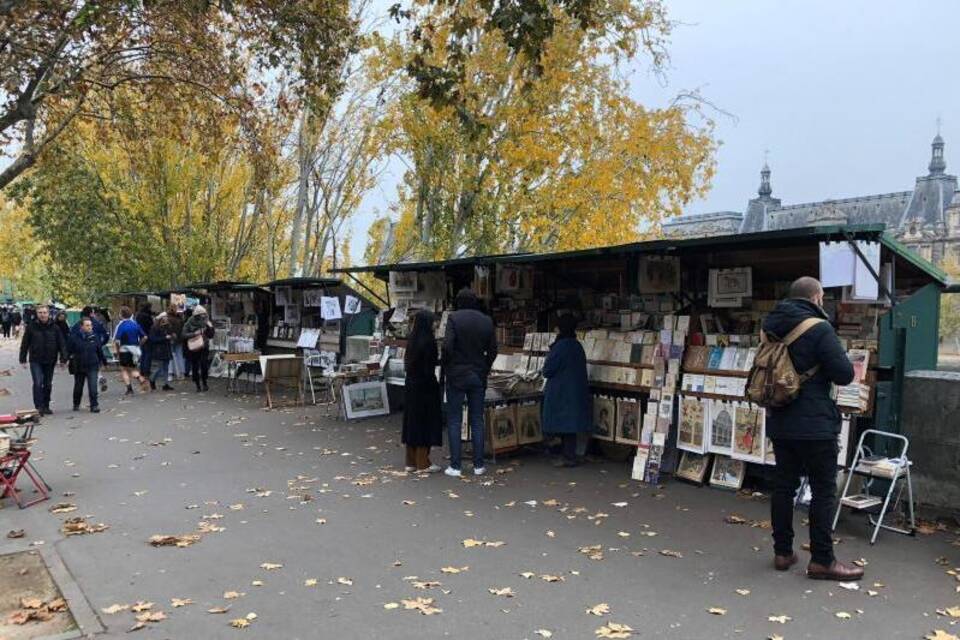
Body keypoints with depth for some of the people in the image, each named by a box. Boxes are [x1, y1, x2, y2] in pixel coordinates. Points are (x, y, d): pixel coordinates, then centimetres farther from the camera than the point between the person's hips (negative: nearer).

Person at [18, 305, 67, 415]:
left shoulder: (54, 328, 2)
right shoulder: (31, 327, -1)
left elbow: (61, 344, 3)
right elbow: (25, 344, 2)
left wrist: (63, 358, -4)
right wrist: (23, 359, 0)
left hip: (50, 361, 2)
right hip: (35, 361, -2)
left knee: (48, 385, 10)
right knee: (38, 383, -13)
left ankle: (46, 406, 20)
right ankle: (39, 407, -8)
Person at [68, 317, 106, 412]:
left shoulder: (94, 337, 1)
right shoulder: (74, 337, -5)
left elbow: (100, 350, 10)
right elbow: (69, 351, -1)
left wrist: (103, 361, 16)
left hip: (92, 366, 0)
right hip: (79, 367, 0)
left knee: (93, 387, -10)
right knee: (78, 387, 16)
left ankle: (94, 405, -6)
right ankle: (76, 404, 35)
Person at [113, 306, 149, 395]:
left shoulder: (120, 325, -12)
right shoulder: (135, 324, 4)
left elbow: (116, 341, -18)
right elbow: (144, 337, 6)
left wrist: (117, 351, -4)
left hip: (124, 350, -5)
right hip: (135, 350, 5)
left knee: (124, 369, 8)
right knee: (132, 369, 17)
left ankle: (129, 389, -1)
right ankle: (142, 380, -9)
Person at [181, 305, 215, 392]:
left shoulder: (205, 322, 4)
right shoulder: (189, 323, -3)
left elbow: (210, 336, 6)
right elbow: (184, 335, -9)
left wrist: (210, 328, -11)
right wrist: (194, 334, -21)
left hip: (204, 348, 1)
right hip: (193, 349, -1)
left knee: (205, 366, -8)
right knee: (195, 368, 3)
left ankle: (204, 383, 9)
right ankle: (198, 385, 14)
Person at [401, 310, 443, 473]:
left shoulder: (412, 339, 4)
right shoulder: (428, 341, -16)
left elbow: (407, 362, 9)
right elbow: (430, 366, -17)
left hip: (411, 385, 7)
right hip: (425, 386, -7)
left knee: (412, 420, 12)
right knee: (426, 421, 1)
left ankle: (411, 461, 19)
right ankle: (423, 462, 6)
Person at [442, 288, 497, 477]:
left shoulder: (454, 318, -9)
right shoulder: (487, 321, 3)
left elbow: (447, 346, -16)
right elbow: (493, 350, 4)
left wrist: (446, 367, -1)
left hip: (457, 376, -3)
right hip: (478, 376, 4)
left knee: (454, 421, 4)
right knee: (477, 421, 10)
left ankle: (455, 466, 3)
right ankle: (478, 465, 13)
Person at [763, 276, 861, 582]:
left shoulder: (772, 327, 8)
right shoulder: (819, 329, -15)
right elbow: (844, 374, -14)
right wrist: (837, 361, 4)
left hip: (780, 422, 7)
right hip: (814, 424, -7)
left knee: (783, 485, 12)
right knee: (824, 490, 2)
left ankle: (782, 552, 19)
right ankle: (822, 560, 6)